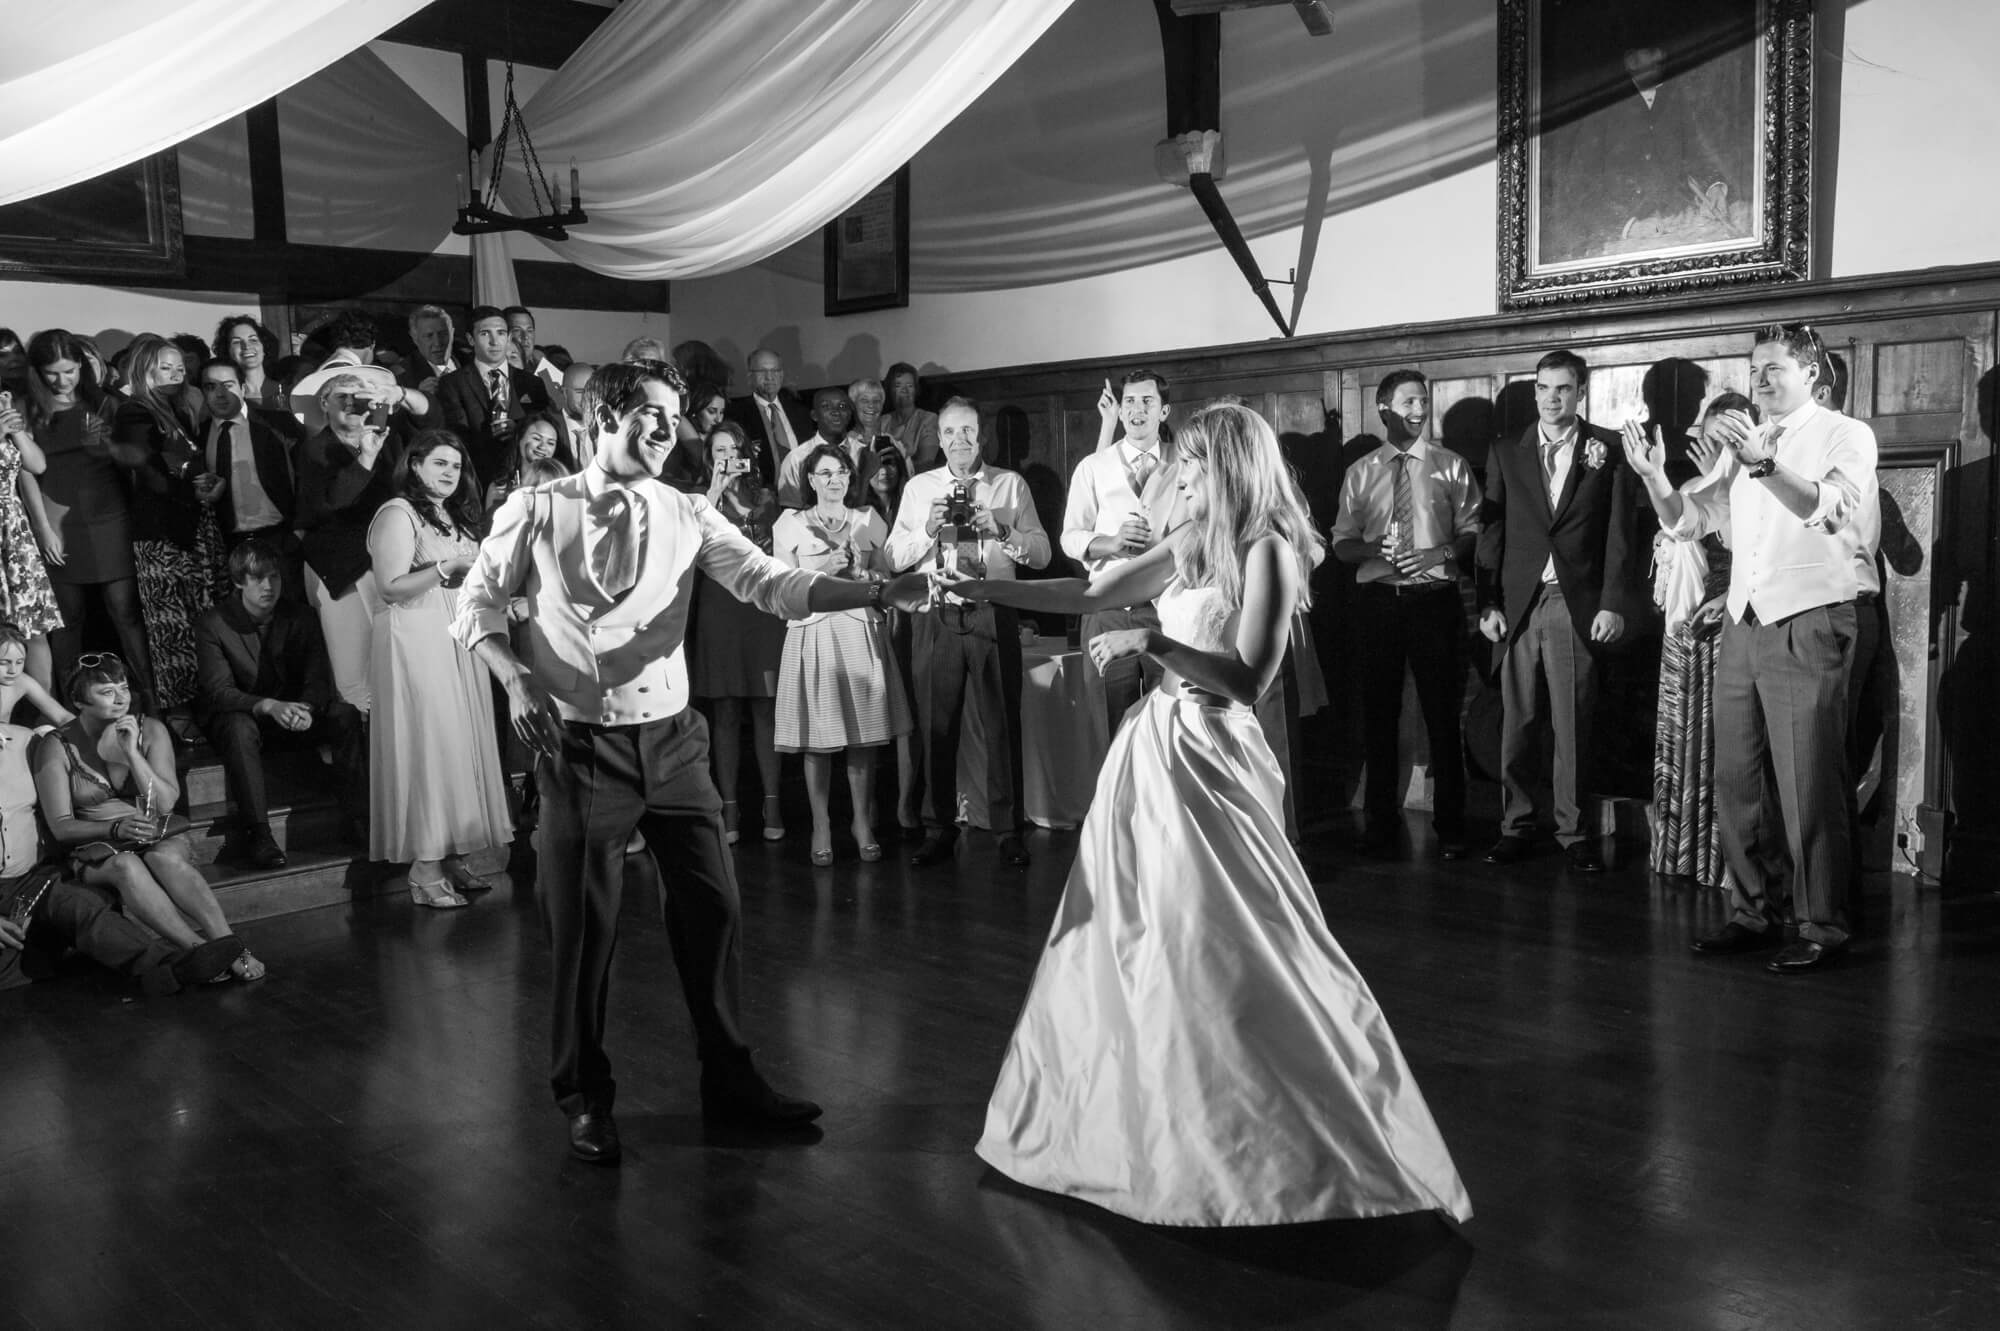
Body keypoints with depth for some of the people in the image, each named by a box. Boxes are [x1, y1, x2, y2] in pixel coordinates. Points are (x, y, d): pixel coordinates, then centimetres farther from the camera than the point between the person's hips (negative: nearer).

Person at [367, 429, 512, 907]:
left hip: (459, 637, 8)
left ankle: (453, 858, 12)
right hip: (415, 640, -8)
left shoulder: (455, 516, 19)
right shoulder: (397, 514, -7)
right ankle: (424, 872, -4)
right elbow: (391, 587, -15)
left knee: (462, 741, 6)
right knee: (427, 744, -9)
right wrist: (447, 568, -22)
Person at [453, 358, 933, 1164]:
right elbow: (477, 604, 3)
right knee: (584, 924, 4)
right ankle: (585, 1098, 25)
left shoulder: (687, 516, 3)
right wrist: (517, 677, -15)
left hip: (670, 737, 3)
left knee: (713, 907, 6)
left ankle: (728, 1080, 24)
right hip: (579, 743, -3)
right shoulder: (537, 513, -3)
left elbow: (769, 584, -7)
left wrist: (881, 592, -20)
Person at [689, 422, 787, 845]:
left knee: (766, 709, -1)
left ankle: (771, 805, 4)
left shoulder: (765, 496, 14)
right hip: (719, 608, -1)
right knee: (724, 712, 0)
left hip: (764, 607, 1)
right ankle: (729, 808, 4)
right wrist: (717, 489, -11)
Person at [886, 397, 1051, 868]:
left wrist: (1000, 531, -14)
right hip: (937, 615, 1)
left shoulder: (1011, 484, 7)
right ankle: (938, 830, 17)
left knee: (1003, 723, 2)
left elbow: (1041, 554, 1)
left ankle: (1008, 829, 13)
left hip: (994, 612, -1)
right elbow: (895, 557, 4)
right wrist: (928, 529, -12)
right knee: (936, 726, 5)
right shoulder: (918, 488, 11)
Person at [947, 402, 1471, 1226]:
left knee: (1224, 949, -2)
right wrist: (977, 588, 9)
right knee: (1133, 938, 14)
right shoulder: (1192, 545, 11)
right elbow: (1087, 596, 12)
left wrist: (1154, 642, -21)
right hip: (1157, 749, 8)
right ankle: (1155, 1119, 29)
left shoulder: (1268, 549, -10)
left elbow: (1249, 678, -16)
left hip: (1206, 759, -8)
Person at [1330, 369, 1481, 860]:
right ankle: (1380, 819, 21)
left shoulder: (1451, 466, 5)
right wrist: (1372, 550, -11)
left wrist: (1444, 552, -15)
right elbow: (1342, 542, 9)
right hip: (1376, 599, 2)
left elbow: (1473, 534, 4)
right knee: (1378, 714, 8)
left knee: (1442, 715, 1)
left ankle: (1449, 825, 12)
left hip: (1435, 598, -2)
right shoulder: (1360, 473, 9)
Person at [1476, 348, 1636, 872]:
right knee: (1517, 721, 2)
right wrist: (1488, 604, 1)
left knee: (1573, 725, 1)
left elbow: (1619, 533, 3)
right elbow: (1492, 531, 8)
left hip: (1578, 605, -1)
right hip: (1518, 604, 2)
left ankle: (1573, 831, 10)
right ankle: (1516, 826, 11)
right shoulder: (1506, 453, 11)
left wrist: (1611, 604, -5)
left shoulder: (1607, 450, 6)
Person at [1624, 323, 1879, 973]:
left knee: (1808, 785, -5)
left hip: (1808, 626, -6)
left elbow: (1830, 509, -20)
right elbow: (1690, 520, 14)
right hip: (1743, 623, 7)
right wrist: (1654, 477, -4)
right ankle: (1752, 913, 19)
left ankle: (1822, 926, 5)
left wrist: (1762, 462, -33)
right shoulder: (1743, 443, 18)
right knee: (1737, 779, 9)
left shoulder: (1846, 436, -1)